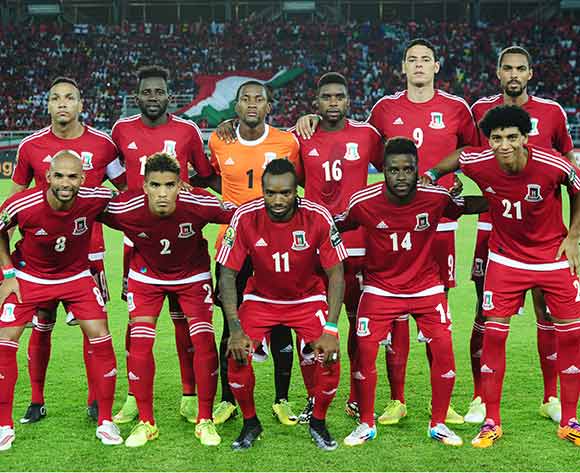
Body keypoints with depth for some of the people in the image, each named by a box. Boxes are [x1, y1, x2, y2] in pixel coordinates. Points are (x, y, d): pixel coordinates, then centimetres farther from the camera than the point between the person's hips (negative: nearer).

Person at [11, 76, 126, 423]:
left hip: (88, 248, 0)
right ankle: (37, 401, 18)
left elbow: (126, 189, 9)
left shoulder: (102, 144, -1)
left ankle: (96, 401, 14)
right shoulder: (31, 146, 0)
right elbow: (16, 196, 11)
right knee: (41, 325, 5)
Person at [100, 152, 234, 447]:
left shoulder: (199, 205, -32)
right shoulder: (124, 210, -31)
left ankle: (205, 420, 6)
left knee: (204, 340, -10)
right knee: (140, 342, -9)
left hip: (192, 274, 0)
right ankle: (146, 422, 8)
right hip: (146, 275, 1)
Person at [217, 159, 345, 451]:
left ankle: (318, 422, 11)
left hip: (308, 298, 0)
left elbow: (336, 275, -16)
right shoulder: (245, 218, -22)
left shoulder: (318, 218, -23)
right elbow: (227, 275, -16)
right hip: (261, 298, 1)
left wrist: (330, 330, -25)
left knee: (328, 359, -18)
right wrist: (235, 330, -25)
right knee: (237, 356, -19)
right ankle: (250, 423, 8)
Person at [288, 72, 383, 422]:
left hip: (357, 242, 0)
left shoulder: (366, 134, 3)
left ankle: (358, 398, 16)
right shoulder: (302, 138, 5)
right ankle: (314, 398, 15)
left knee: (360, 320, 5)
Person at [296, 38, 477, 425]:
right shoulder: (385, 109, 7)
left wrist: (456, 179, 2)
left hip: (439, 222, 0)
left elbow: (475, 149, 19)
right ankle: (396, 400, 10)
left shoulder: (456, 108, 5)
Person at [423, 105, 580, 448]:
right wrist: (429, 176, 0)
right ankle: (492, 422, 9)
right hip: (506, 258, 1)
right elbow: (455, 158, 8)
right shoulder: (478, 163, -18)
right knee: (494, 333, -4)